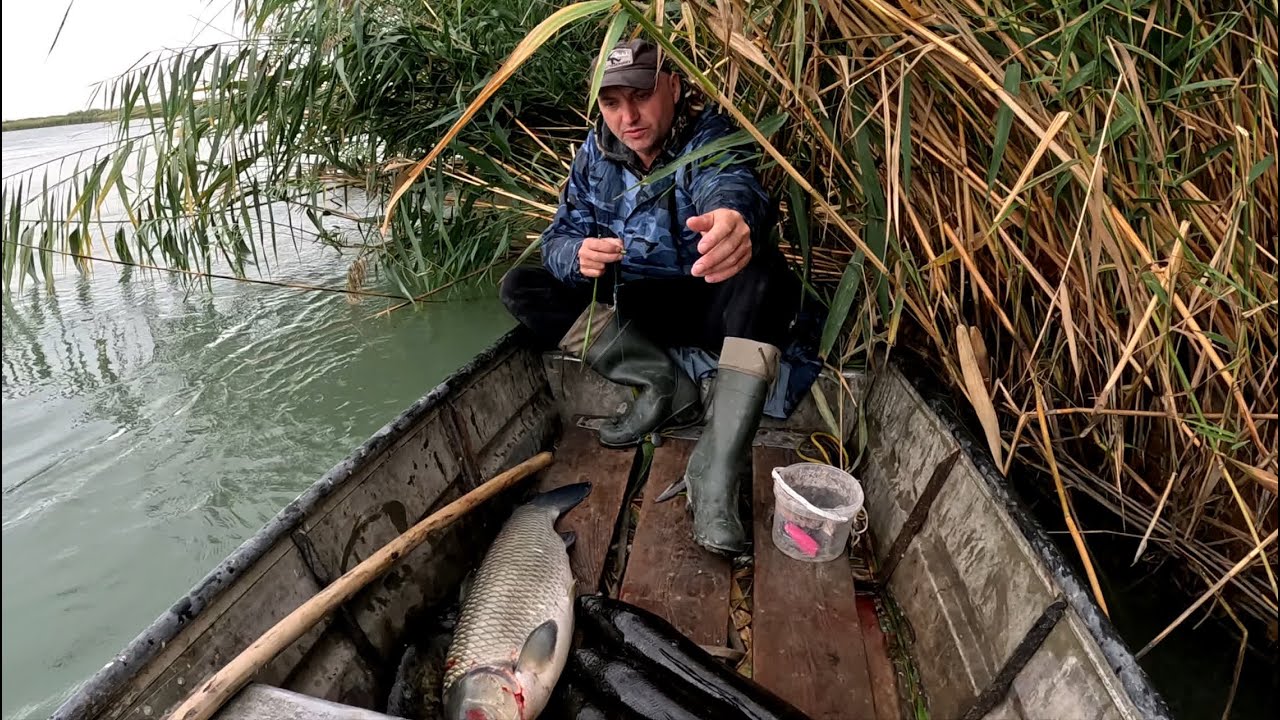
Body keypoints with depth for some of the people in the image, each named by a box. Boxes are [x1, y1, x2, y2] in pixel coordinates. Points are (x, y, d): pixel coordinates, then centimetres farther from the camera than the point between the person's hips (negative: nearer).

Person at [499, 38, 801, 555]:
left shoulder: (709, 137, -13)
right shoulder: (595, 154, 1)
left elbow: (729, 184, -36)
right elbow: (559, 237, -2)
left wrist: (734, 217, -62)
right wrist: (578, 255, -28)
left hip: (711, 305, -3)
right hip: (630, 309, 4)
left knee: (761, 269, -36)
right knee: (520, 288, -12)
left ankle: (715, 475, -38)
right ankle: (664, 384, -17)